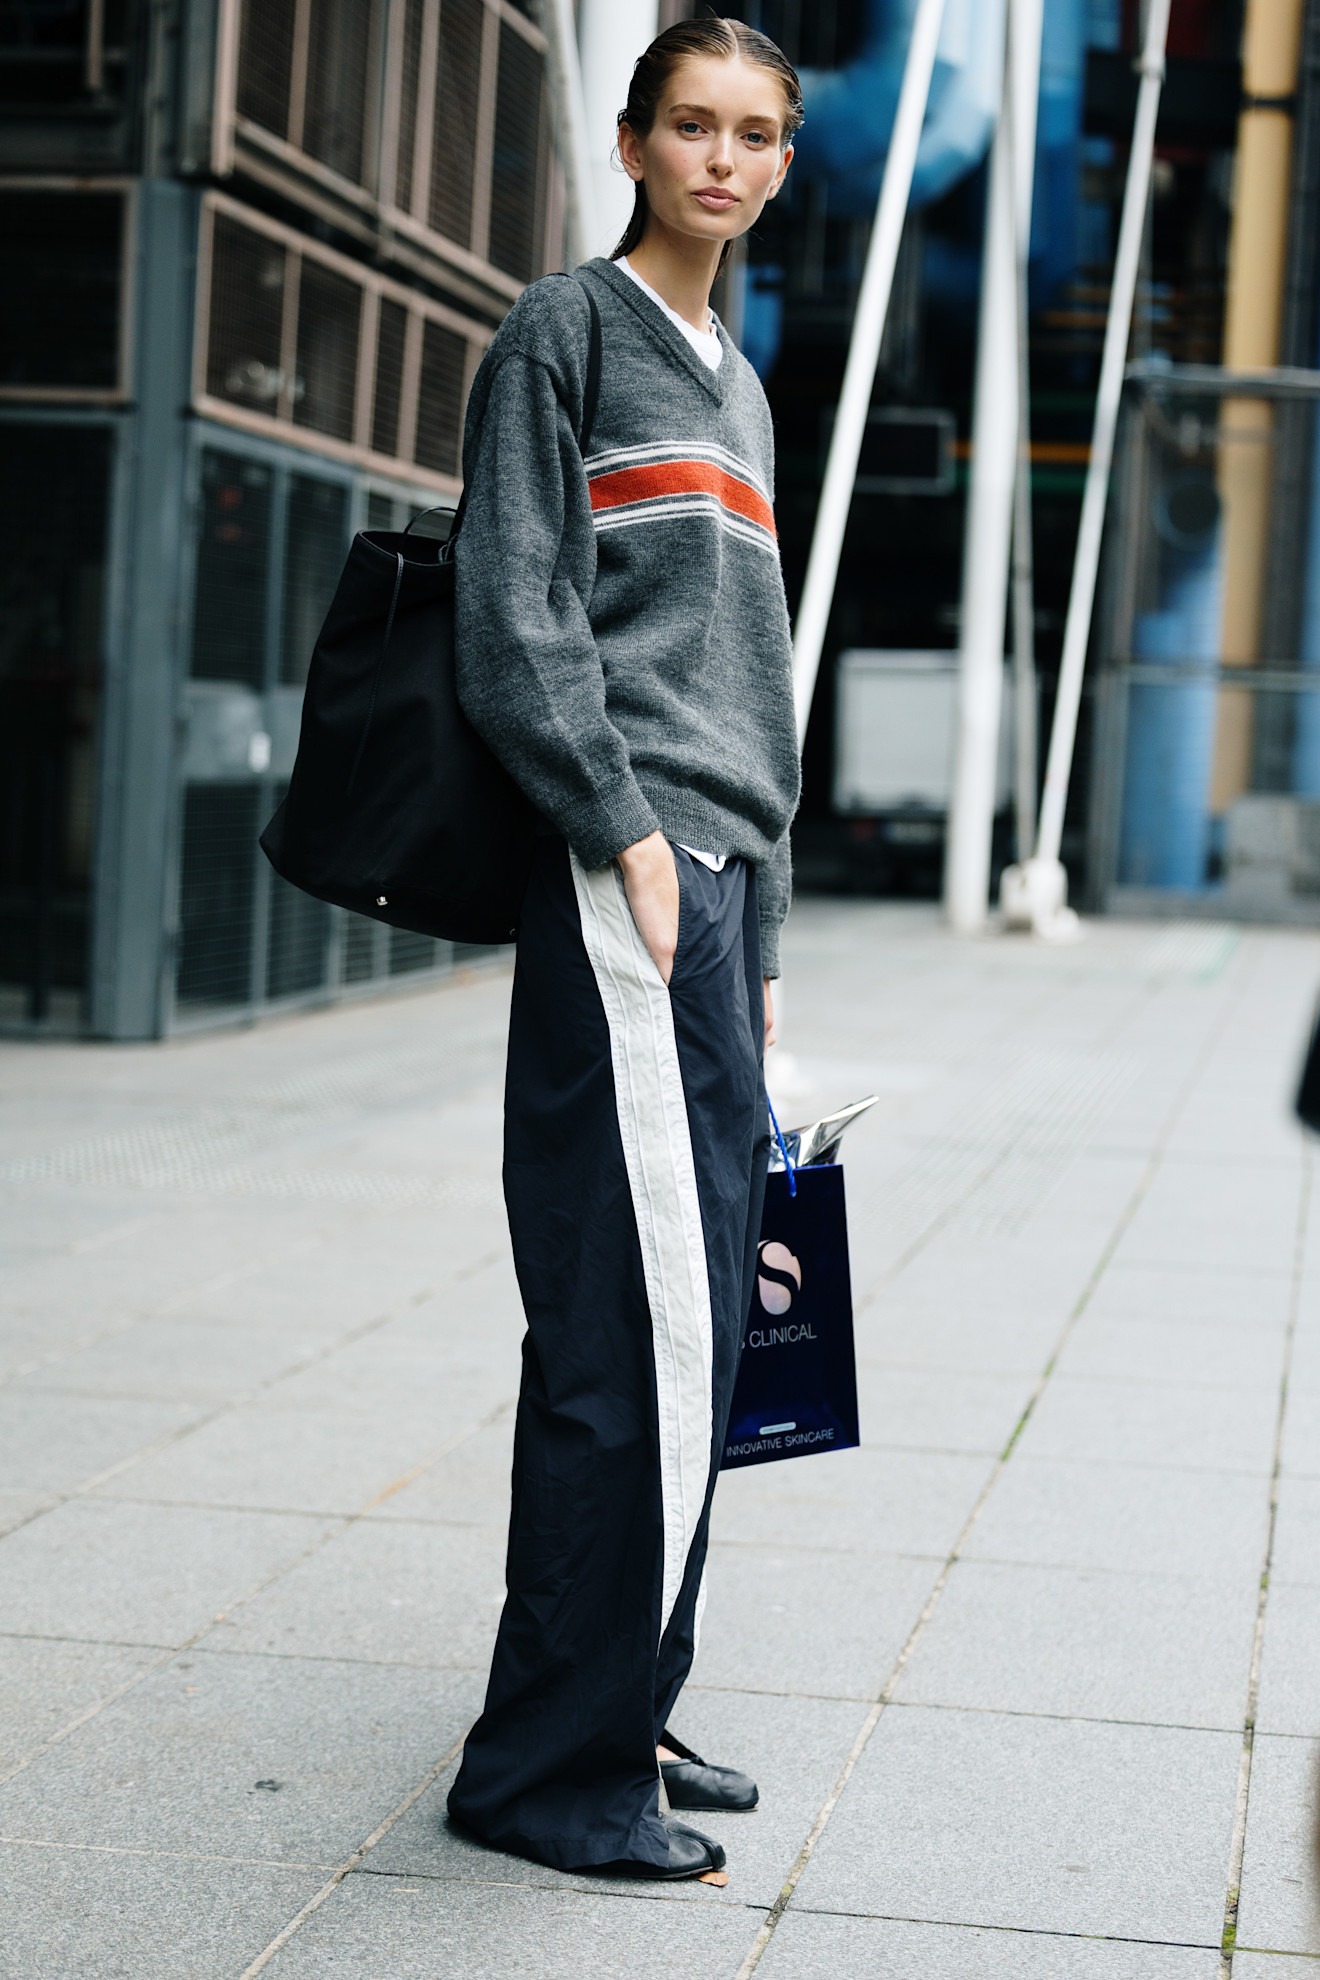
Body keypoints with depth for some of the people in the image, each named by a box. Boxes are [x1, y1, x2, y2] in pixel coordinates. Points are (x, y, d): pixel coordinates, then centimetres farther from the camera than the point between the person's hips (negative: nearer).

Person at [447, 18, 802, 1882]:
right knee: (638, 1329, -11)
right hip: (617, 874, -8)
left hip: (712, 878, 8)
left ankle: (619, 1713, 17)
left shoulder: (736, 384, 24)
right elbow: (514, 620, -9)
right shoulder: (566, 328, 0)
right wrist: (628, 832, -15)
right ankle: (551, 1763, -4)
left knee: (697, 1322, 8)